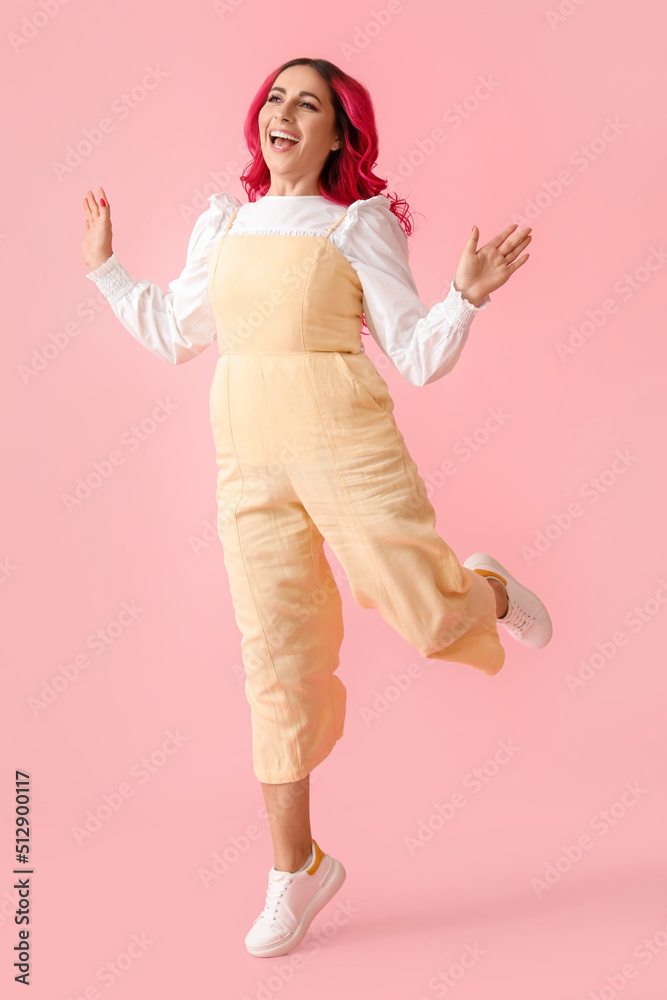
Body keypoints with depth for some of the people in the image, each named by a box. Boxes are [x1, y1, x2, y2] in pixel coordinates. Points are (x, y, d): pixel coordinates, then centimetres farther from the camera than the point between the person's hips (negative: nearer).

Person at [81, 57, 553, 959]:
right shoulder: (222, 224, 13)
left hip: (348, 446, -3)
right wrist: (104, 268, 25)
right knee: (276, 658, 3)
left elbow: (421, 357, -2)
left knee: (434, 620, -3)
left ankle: (490, 591, 37)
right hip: (248, 461, 3)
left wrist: (467, 295, -18)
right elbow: (173, 334, 23)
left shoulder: (361, 224, 1)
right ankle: (296, 869, 18)